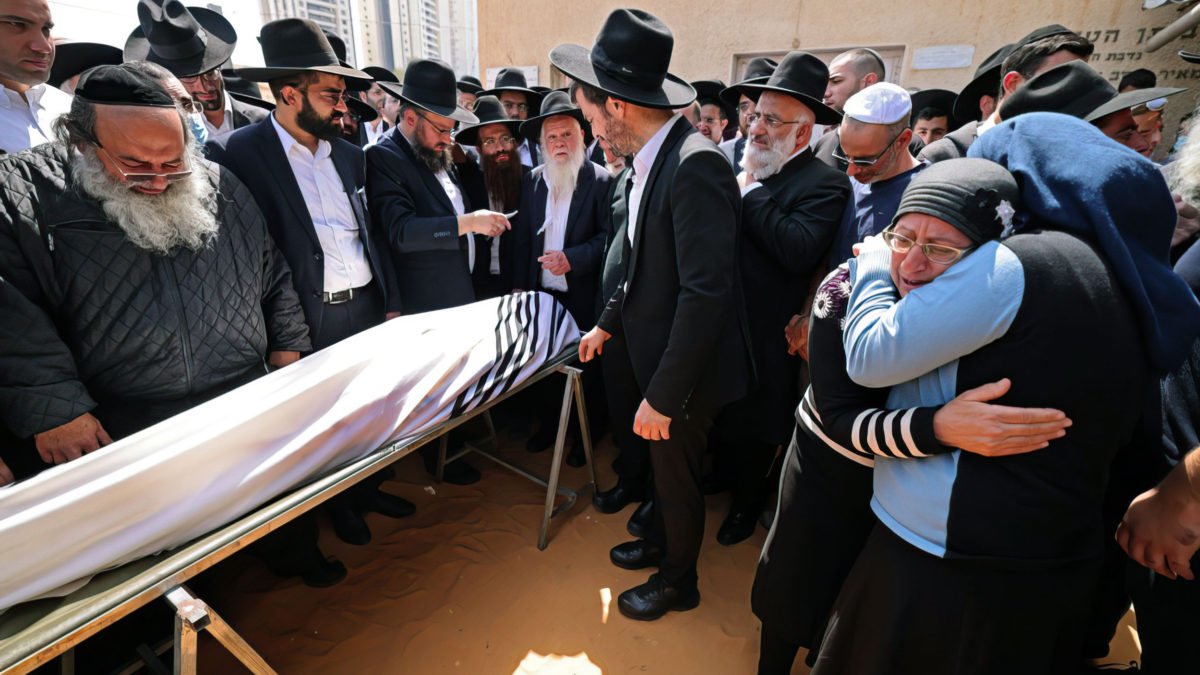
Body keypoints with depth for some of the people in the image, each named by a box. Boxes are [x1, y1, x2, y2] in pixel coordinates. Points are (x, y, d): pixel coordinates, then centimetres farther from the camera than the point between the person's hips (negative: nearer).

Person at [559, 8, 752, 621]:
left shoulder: (695, 165, -26)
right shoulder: (650, 161, 5)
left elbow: (706, 292, -29)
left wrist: (663, 396, -25)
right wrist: (609, 322, 18)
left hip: (686, 371, -8)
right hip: (657, 356, 8)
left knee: (677, 474, 14)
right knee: (663, 466, 26)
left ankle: (679, 581, 40)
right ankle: (662, 541, 52)